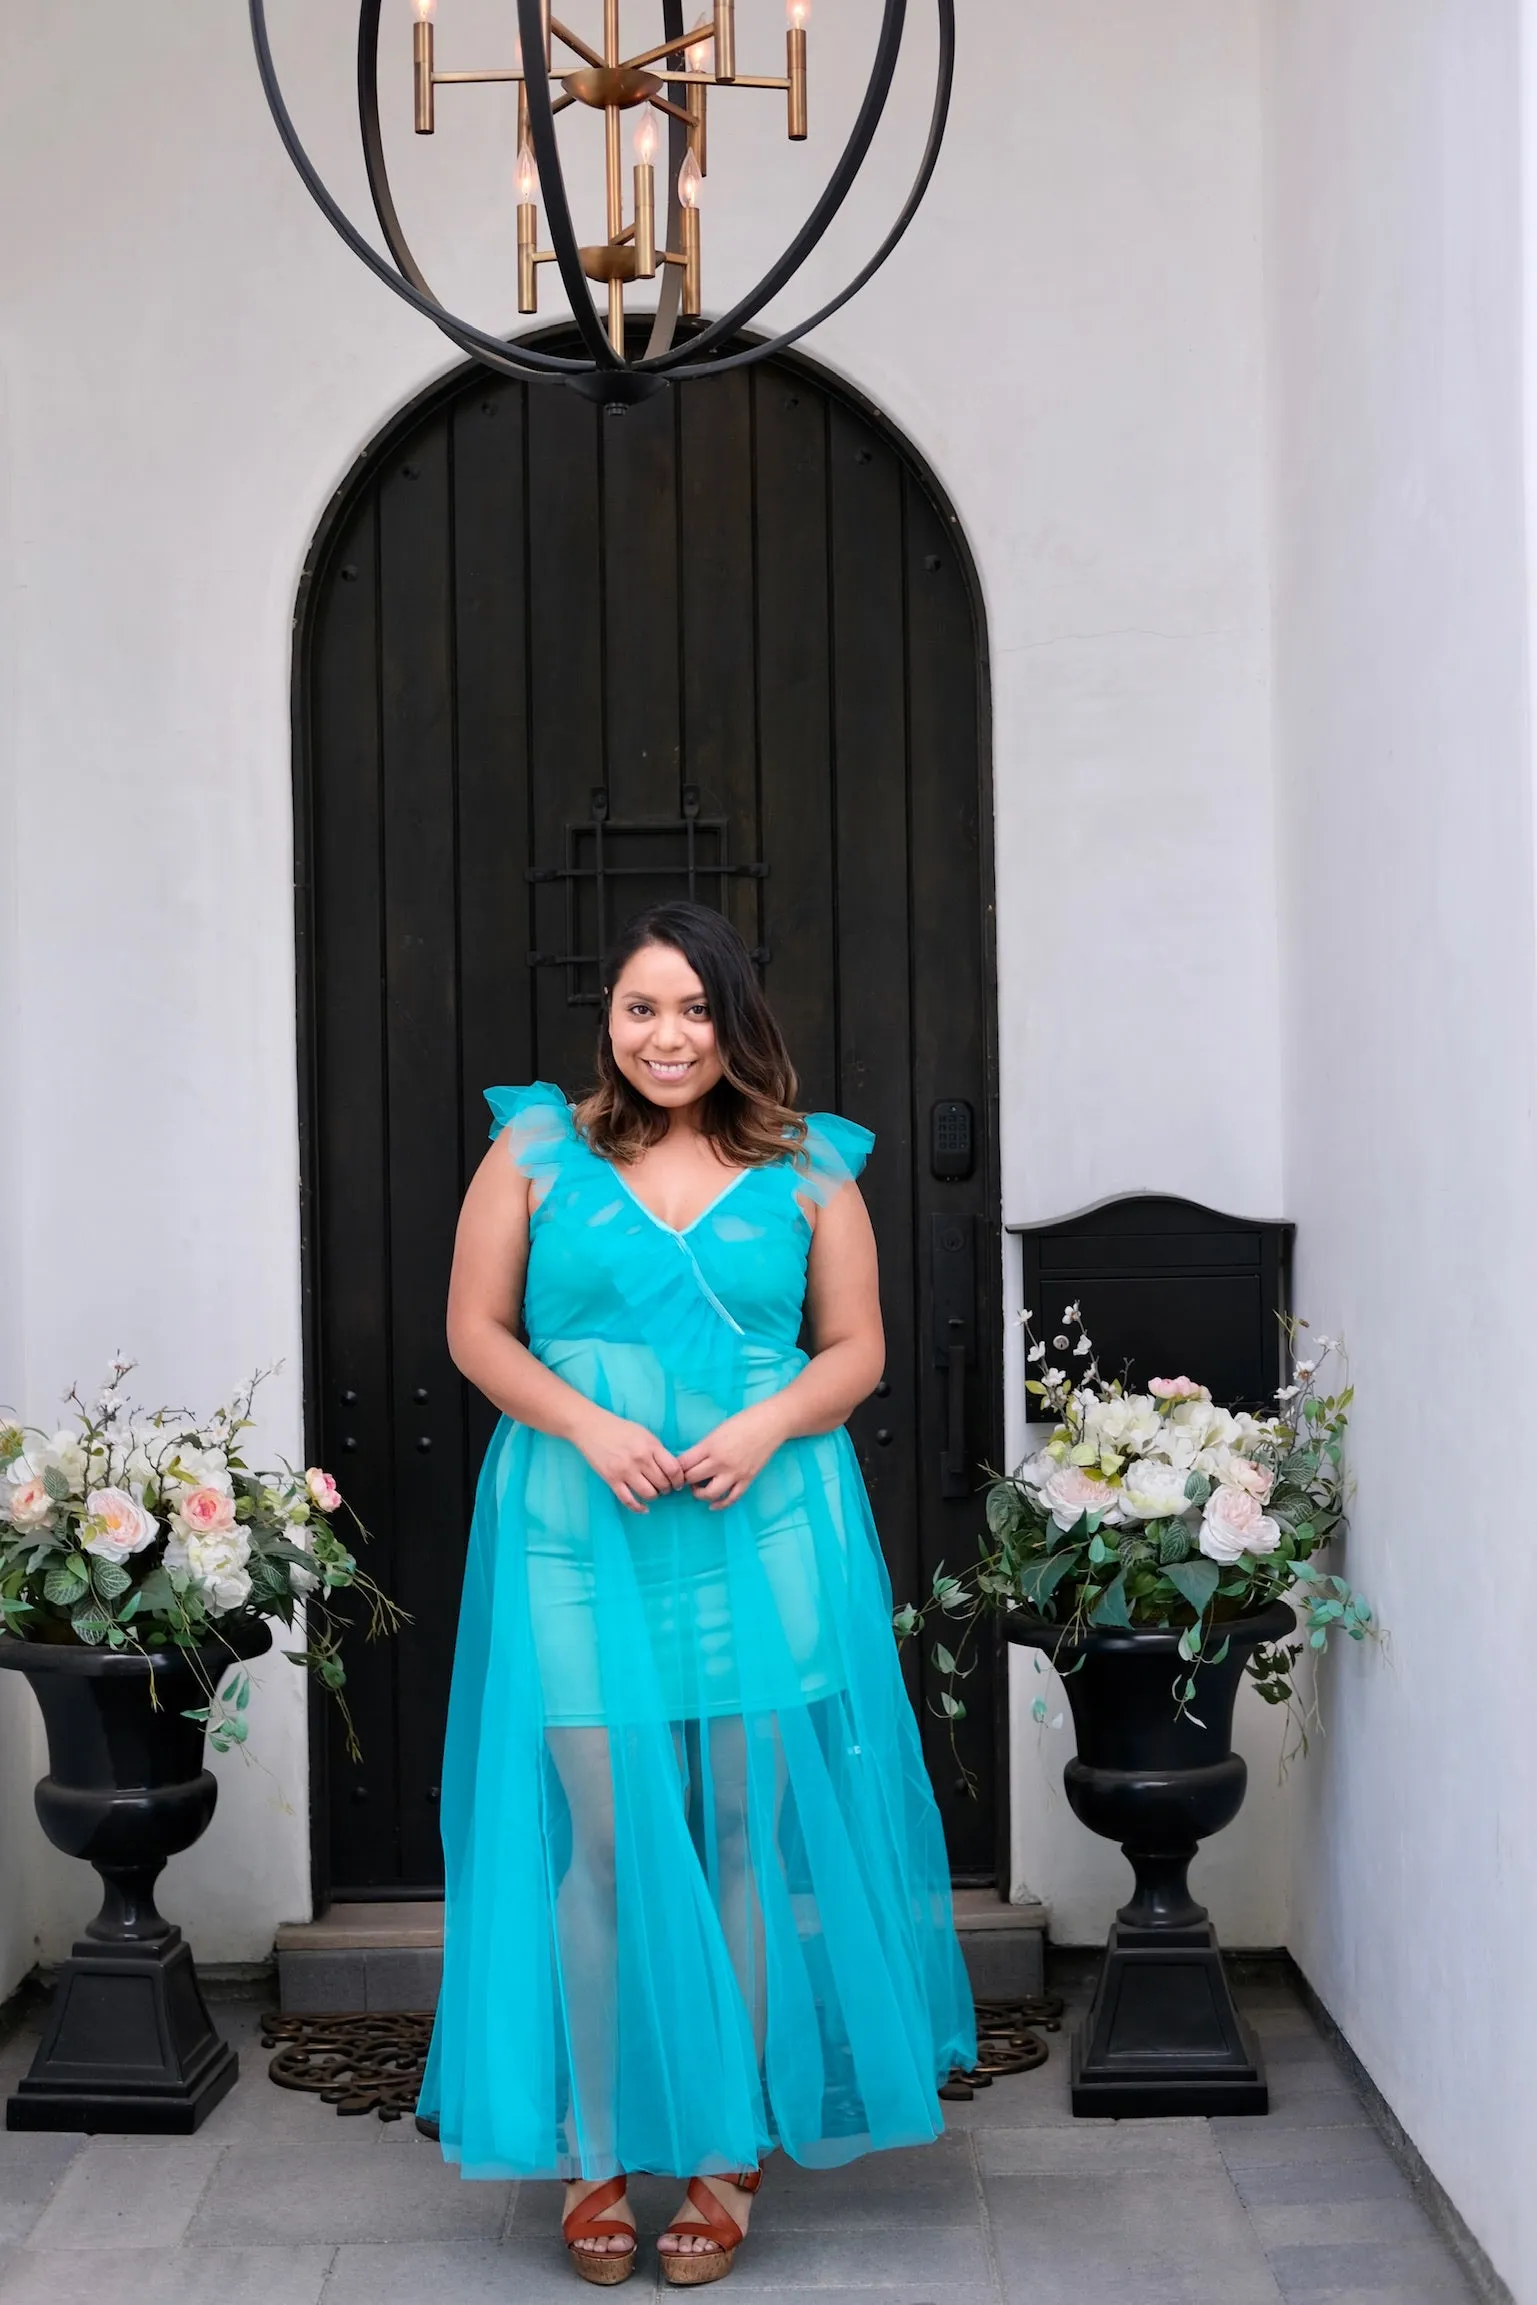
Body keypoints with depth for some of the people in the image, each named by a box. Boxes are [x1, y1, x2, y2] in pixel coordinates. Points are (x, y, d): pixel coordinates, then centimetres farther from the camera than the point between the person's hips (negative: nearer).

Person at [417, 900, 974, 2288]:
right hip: (581, 1546, -1)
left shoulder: (808, 1170, 8)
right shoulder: (538, 1149, 6)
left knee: (750, 1837, 3)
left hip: (765, 1541, 1)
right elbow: (477, 1330, 5)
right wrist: (588, 1426, -10)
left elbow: (856, 1350, 9)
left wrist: (765, 1426, -10)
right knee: (601, 1840, -2)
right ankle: (593, 2152, 14)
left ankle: (730, 2149, 17)